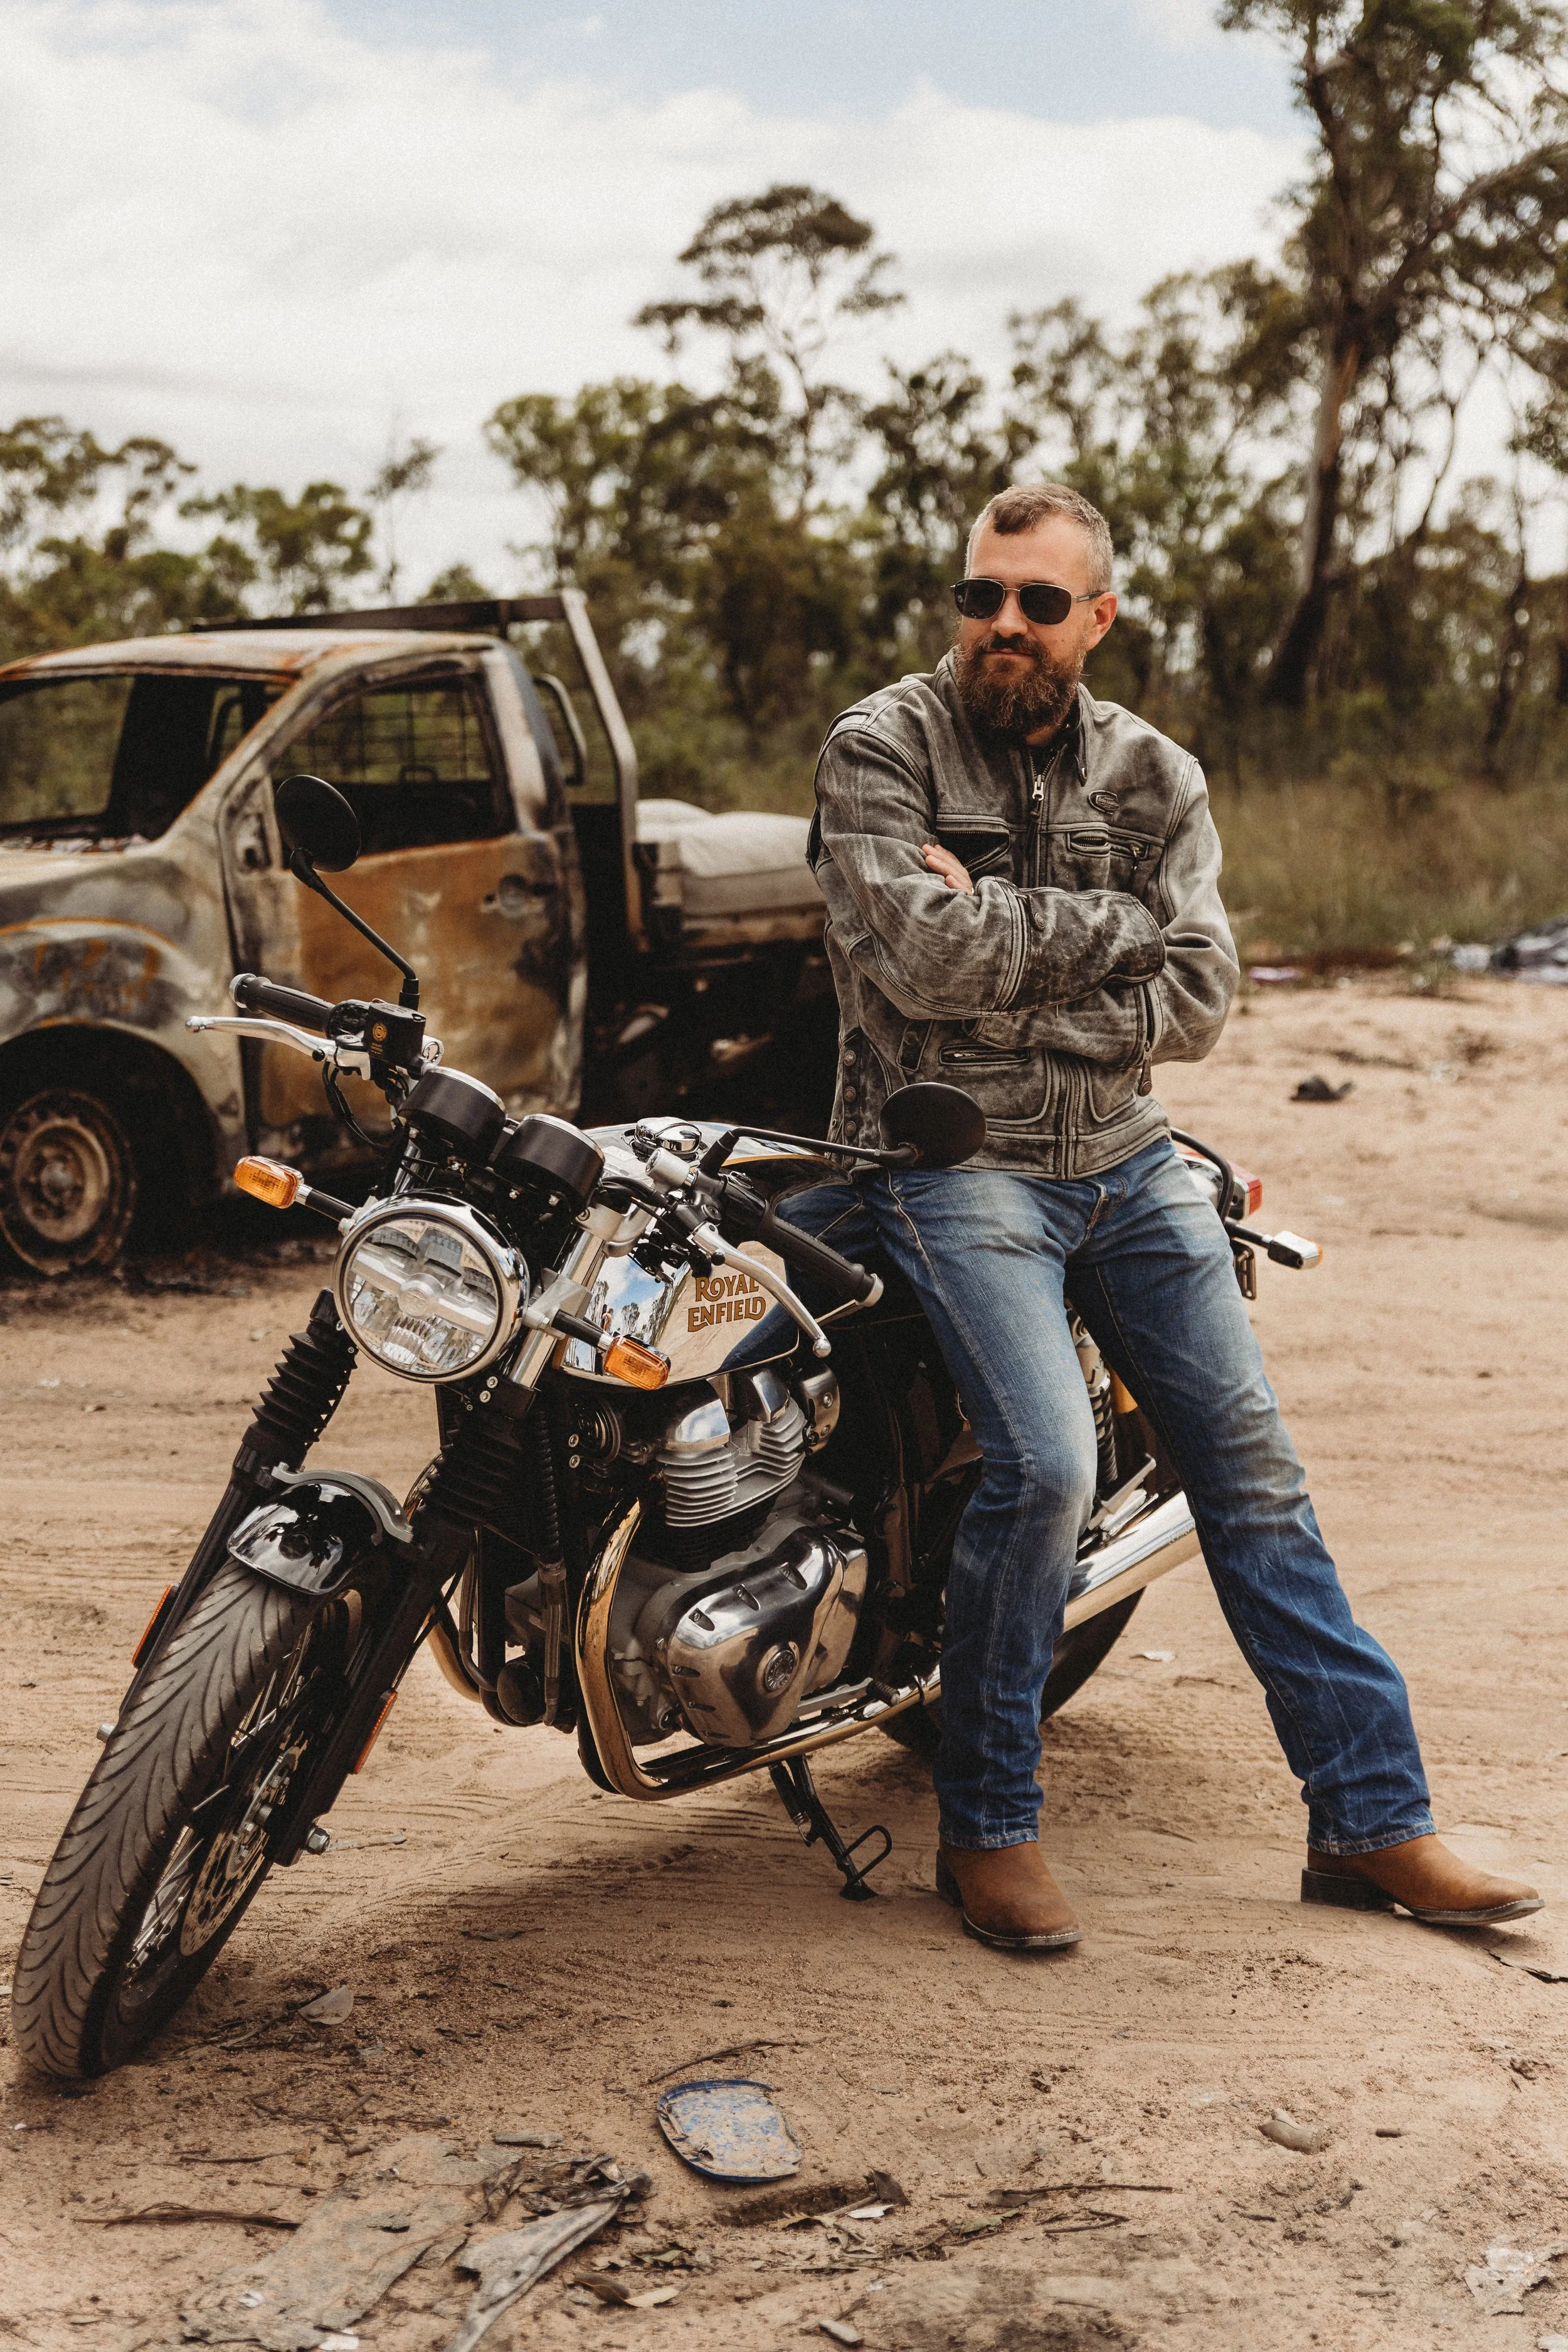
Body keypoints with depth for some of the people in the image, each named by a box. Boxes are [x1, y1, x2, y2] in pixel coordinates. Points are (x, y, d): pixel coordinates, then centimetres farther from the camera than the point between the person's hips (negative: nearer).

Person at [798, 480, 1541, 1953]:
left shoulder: (1154, 777, 8)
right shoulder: (880, 749, -4)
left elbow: (1196, 999, -2)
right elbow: (918, 957, -18)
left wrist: (1013, 985, -13)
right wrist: (1105, 925, -9)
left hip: (1124, 1159, 5)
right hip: (951, 1160, -5)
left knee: (1252, 1464, 3)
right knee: (1046, 1461, -22)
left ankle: (1370, 1820, 12)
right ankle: (986, 1827, -4)